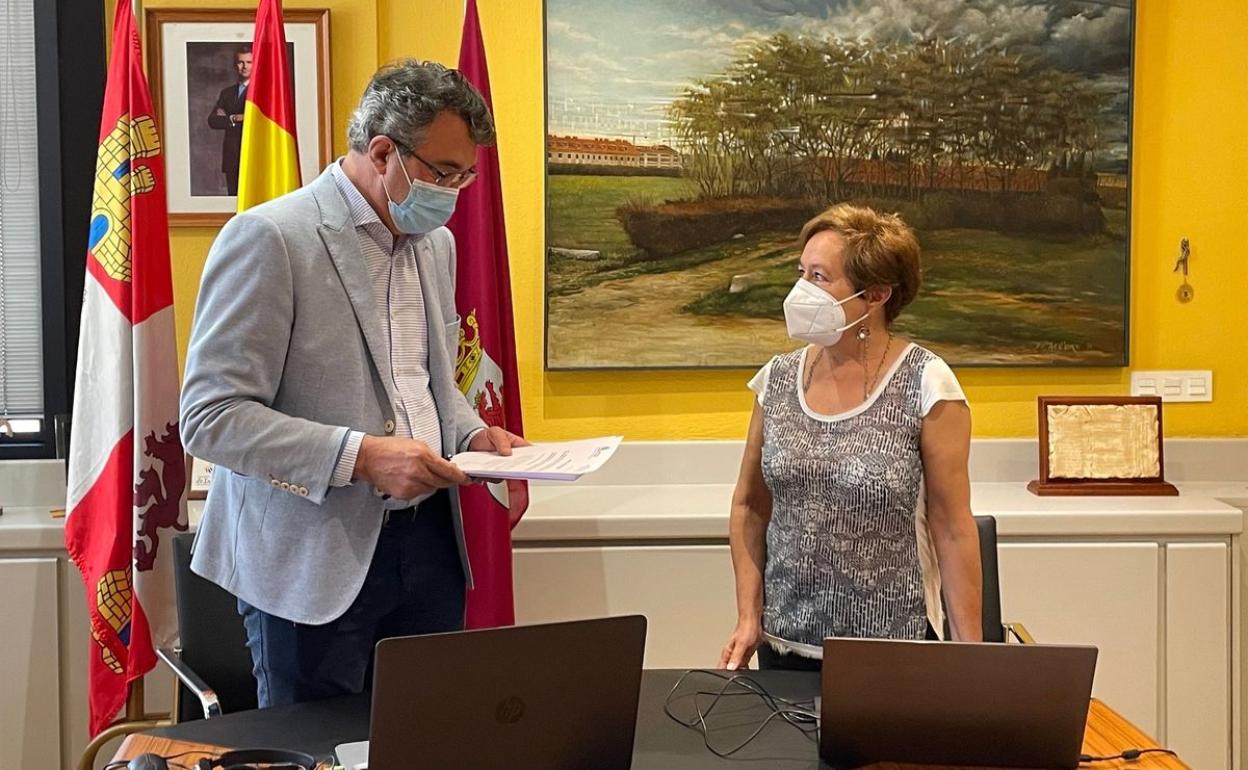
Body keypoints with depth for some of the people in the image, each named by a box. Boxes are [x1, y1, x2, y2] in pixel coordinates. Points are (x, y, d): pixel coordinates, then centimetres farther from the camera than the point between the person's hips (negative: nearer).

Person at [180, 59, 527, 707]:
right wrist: (360, 455, -25)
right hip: (314, 558, -6)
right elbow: (209, 418, -17)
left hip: (428, 540, 7)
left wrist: (472, 434, 3)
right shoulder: (269, 238, -13)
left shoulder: (436, 242, 11)